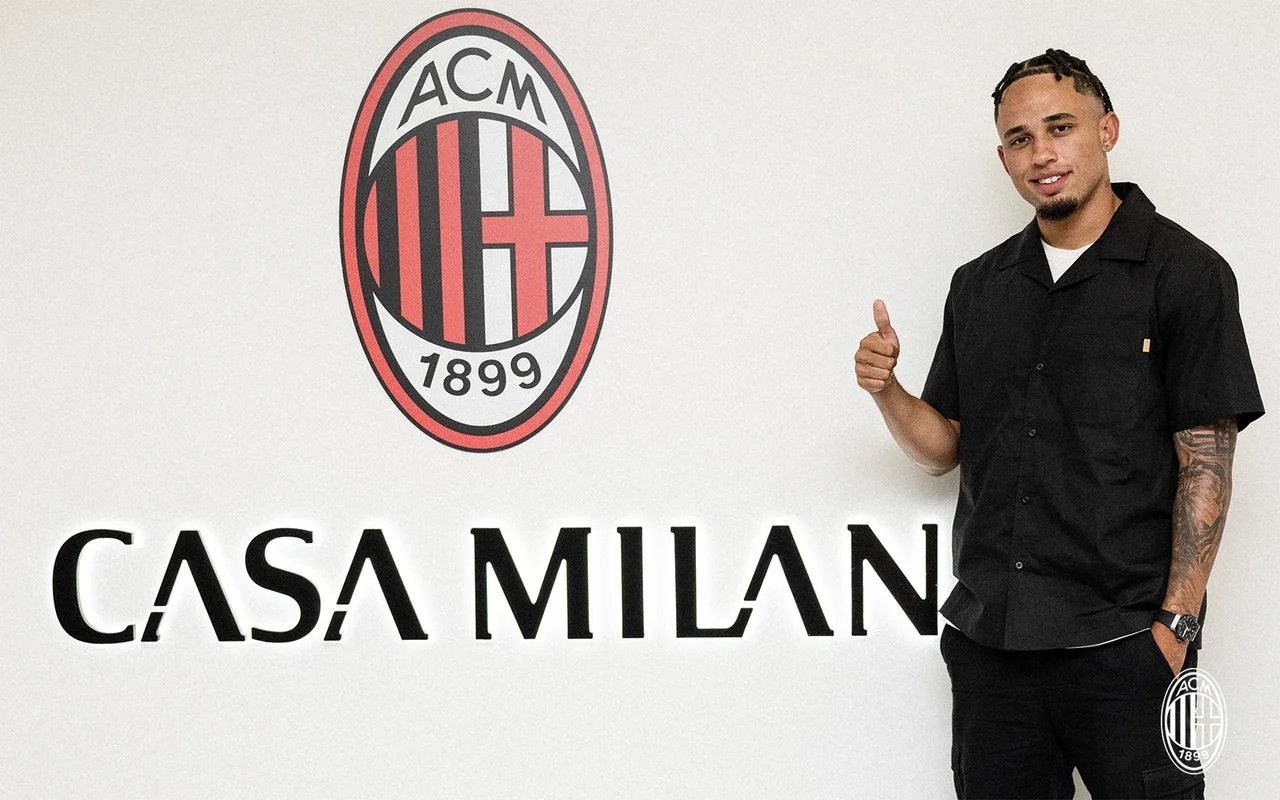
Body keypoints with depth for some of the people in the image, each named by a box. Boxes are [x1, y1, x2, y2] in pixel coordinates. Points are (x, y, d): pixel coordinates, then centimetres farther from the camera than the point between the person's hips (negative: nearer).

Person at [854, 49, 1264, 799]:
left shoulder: (1185, 273, -4)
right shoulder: (978, 286, 12)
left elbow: (1205, 464, -8)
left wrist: (1174, 626, -14)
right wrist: (887, 391, -5)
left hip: (1124, 645, -5)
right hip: (988, 640, 5)